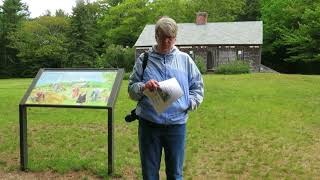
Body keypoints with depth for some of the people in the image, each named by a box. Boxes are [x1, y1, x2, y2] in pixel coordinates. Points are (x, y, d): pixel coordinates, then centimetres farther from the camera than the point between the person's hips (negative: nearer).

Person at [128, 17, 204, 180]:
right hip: (149, 124, 0)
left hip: (176, 124, 1)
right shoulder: (143, 60, 2)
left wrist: (190, 103, -6)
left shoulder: (185, 59, 6)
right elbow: (131, 89, 3)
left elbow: (197, 86, 11)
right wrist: (144, 87, -17)